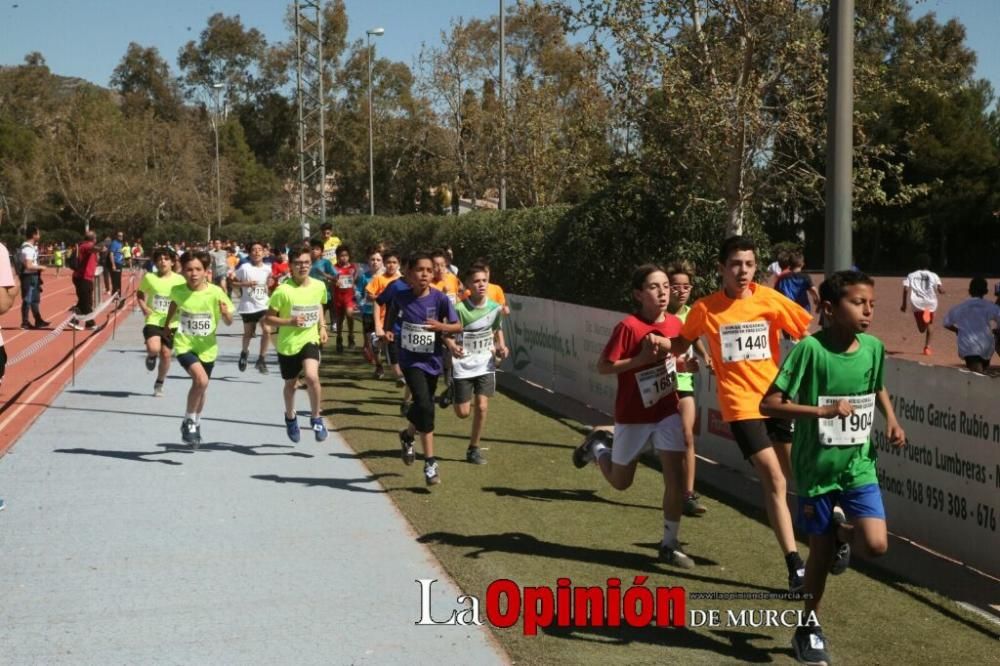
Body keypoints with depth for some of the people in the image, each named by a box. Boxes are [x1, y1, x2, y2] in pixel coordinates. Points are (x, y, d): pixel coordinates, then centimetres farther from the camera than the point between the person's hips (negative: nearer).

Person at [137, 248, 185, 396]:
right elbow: (139, 294, 12)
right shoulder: (148, 278, -3)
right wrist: (143, 307, -6)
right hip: (153, 320, -1)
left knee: (165, 354, 4)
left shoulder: (179, 280, -3)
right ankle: (151, 356, 14)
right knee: (153, 348, -25)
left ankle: (159, 384, 27)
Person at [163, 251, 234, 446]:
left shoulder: (215, 292, -16)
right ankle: (188, 421, -6)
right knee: (201, 379, -26)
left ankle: (196, 423, 45)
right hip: (185, 344, -2)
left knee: (202, 385, 18)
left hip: (207, 348, 2)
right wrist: (167, 324, 22)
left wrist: (225, 313, -31)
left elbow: (229, 322, -10)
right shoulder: (178, 291, -11)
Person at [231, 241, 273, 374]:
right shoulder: (245, 268, -10)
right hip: (248, 306, -2)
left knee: (267, 330, -16)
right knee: (248, 333, 14)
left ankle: (261, 359, -3)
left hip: (263, 305, 2)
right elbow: (232, 282, -6)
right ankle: (244, 352, 45)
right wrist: (245, 284, -20)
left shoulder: (268, 269, 1)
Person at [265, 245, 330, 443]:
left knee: (311, 376, -24)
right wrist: (289, 321, -27)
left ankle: (316, 419, -3)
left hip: (310, 340, 1)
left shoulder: (319, 286, -5)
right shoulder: (283, 290, -17)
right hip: (288, 343, -1)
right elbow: (268, 318, -12)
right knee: (290, 383, 16)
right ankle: (290, 417, 47)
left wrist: (322, 326, 3)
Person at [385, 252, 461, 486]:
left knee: (423, 406, 18)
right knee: (425, 406, -18)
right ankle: (430, 463, -10)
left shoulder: (440, 298, -11)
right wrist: (388, 330, -4)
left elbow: (458, 326, -7)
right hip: (410, 359, -2)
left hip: (432, 359, 2)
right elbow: (392, 313, 13)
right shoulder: (401, 296, -9)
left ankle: (408, 435, 52)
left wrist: (441, 327, -25)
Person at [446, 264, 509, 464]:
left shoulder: (495, 308, -4)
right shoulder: (460, 309, -17)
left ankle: (473, 449, 12)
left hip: (485, 364, 3)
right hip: (463, 365, -3)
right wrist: (451, 345, -31)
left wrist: (501, 346, -1)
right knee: (463, 412, 1)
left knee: (481, 407, -6)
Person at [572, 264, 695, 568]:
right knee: (620, 482, 14)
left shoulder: (675, 323, -4)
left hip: (667, 412, 4)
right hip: (633, 417, -3)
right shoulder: (628, 327, -21)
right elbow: (603, 366, -18)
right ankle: (597, 445, 44)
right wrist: (641, 359, -27)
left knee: (676, 477, -7)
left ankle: (670, 544, 8)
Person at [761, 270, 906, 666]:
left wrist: (891, 420, 2)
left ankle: (843, 532, 24)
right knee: (821, 550, 9)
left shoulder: (873, 347, -4)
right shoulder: (810, 348, -19)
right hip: (817, 468, -3)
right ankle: (809, 629, 31)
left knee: (875, 544, -13)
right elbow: (769, 404, -21)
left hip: (859, 465, 3)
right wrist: (826, 410, -29)